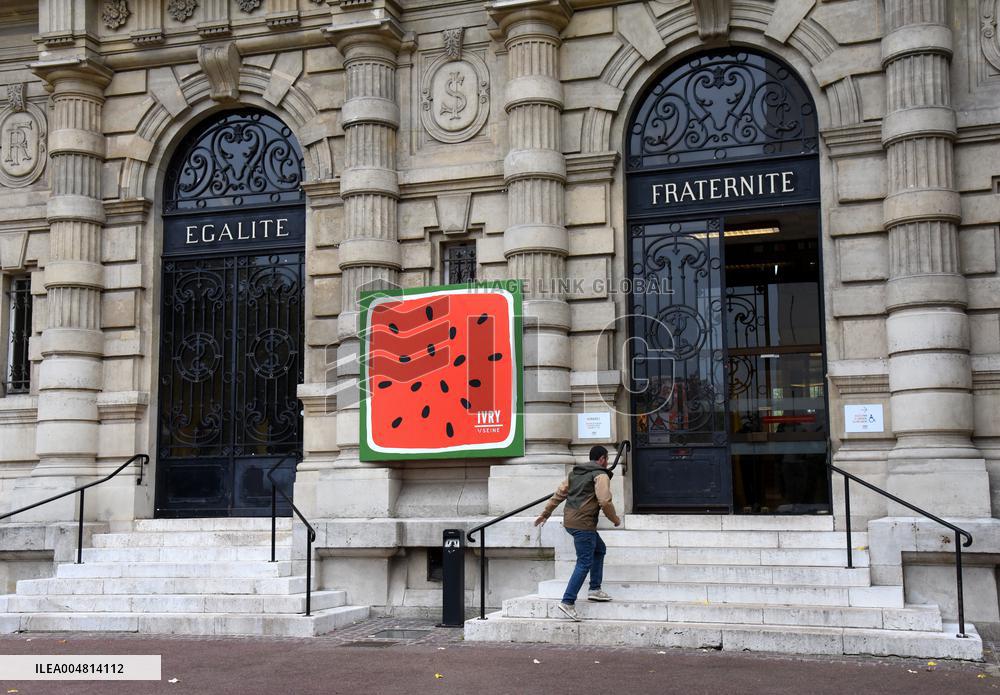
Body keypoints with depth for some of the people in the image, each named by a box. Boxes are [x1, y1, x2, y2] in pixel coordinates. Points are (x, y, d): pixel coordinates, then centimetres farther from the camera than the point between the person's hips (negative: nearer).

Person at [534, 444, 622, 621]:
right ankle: (568, 602, -12)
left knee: (599, 549, 24)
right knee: (584, 563, -7)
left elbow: (559, 494, 18)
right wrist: (615, 519, -1)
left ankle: (595, 589, 23)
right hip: (583, 523, -9)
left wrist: (545, 513, 22)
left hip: (570, 521, 9)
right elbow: (605, 501, -16)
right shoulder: (600, 475, -6)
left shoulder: (575, 473, 18)